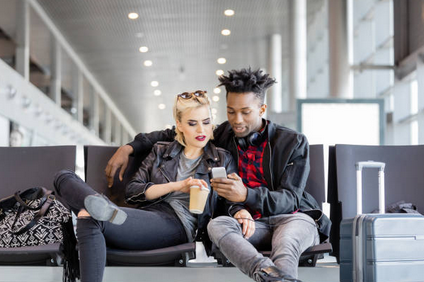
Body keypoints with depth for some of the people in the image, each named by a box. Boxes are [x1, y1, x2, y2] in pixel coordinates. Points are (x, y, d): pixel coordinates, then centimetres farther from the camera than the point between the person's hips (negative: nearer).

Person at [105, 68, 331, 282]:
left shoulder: (293, 142, 0)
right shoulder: (224, 136, 12)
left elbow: (290, 199, -9)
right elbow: (174, 134, 24)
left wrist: (245, 195, -27)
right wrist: (130, 147, 9)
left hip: (293, 217, -2)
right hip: (251, 223, 3)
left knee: (288, 236, -40)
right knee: (217, 224, -33)